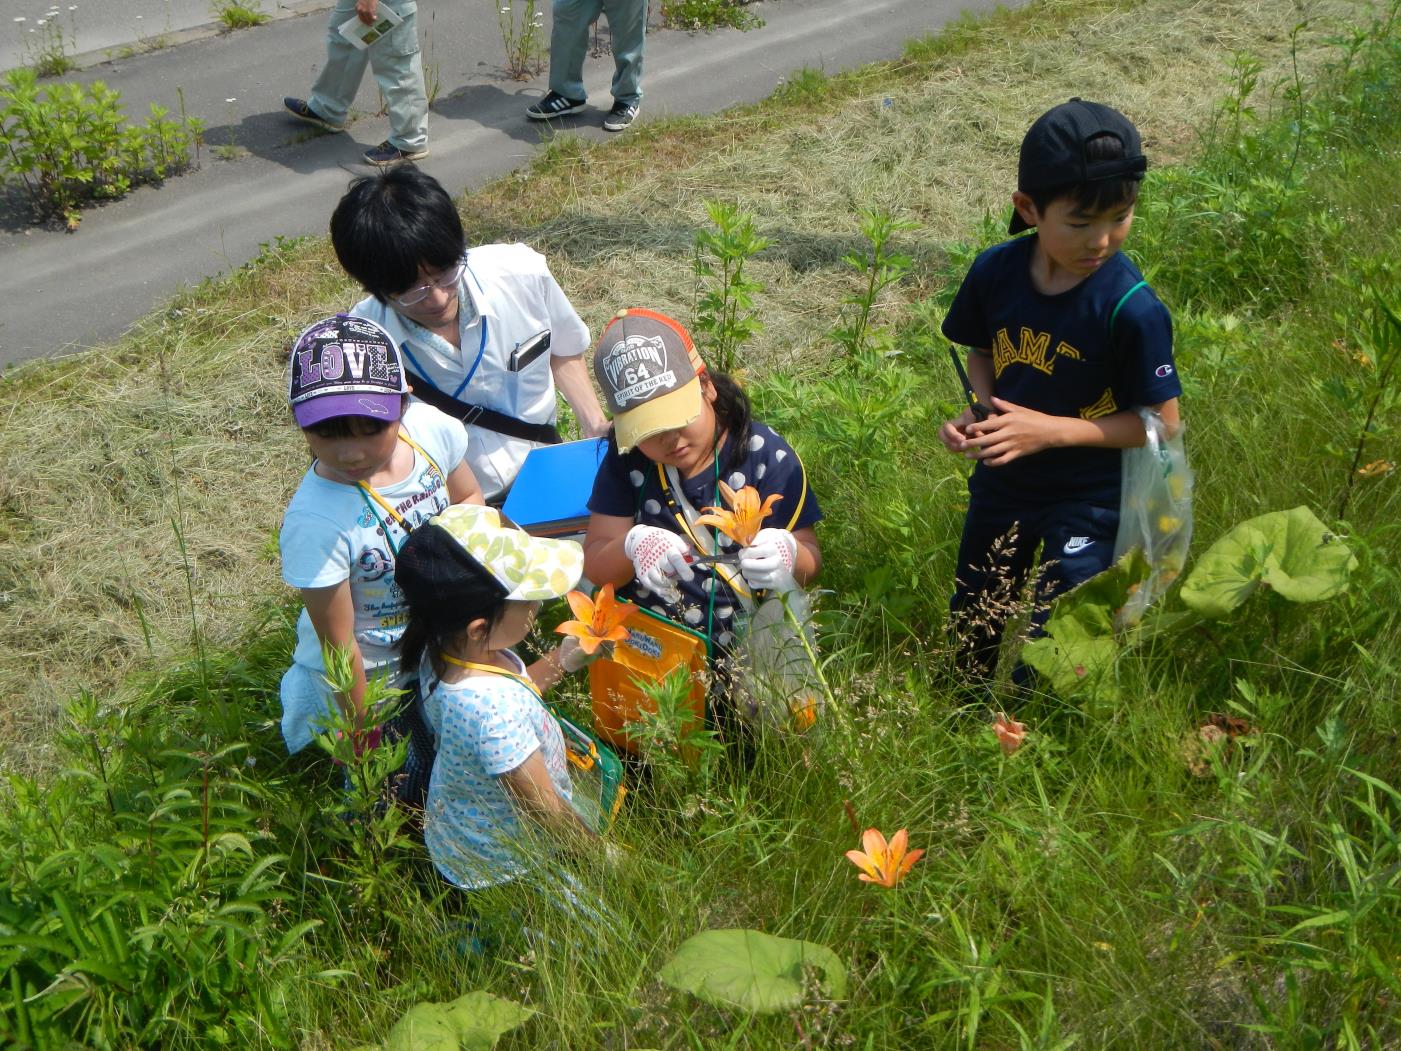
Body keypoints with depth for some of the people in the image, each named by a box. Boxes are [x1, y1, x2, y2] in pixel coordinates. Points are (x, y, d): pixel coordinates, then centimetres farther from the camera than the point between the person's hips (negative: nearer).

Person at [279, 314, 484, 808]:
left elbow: (469, 499, -1)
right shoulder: (315, 523, -38)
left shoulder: (432, 429, -25)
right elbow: (339, 644, -25)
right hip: (369, 669, -5)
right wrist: (362, 732, -14)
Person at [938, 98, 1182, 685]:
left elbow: (1161, 419, -17)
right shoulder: (996, 272, -13)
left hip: (1086, 501, -4)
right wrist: (980, 412, -14)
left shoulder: (1131, 308, -25)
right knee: (971, 644, 20)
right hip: (1001, 481, 5)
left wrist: (1050, 429, -26)